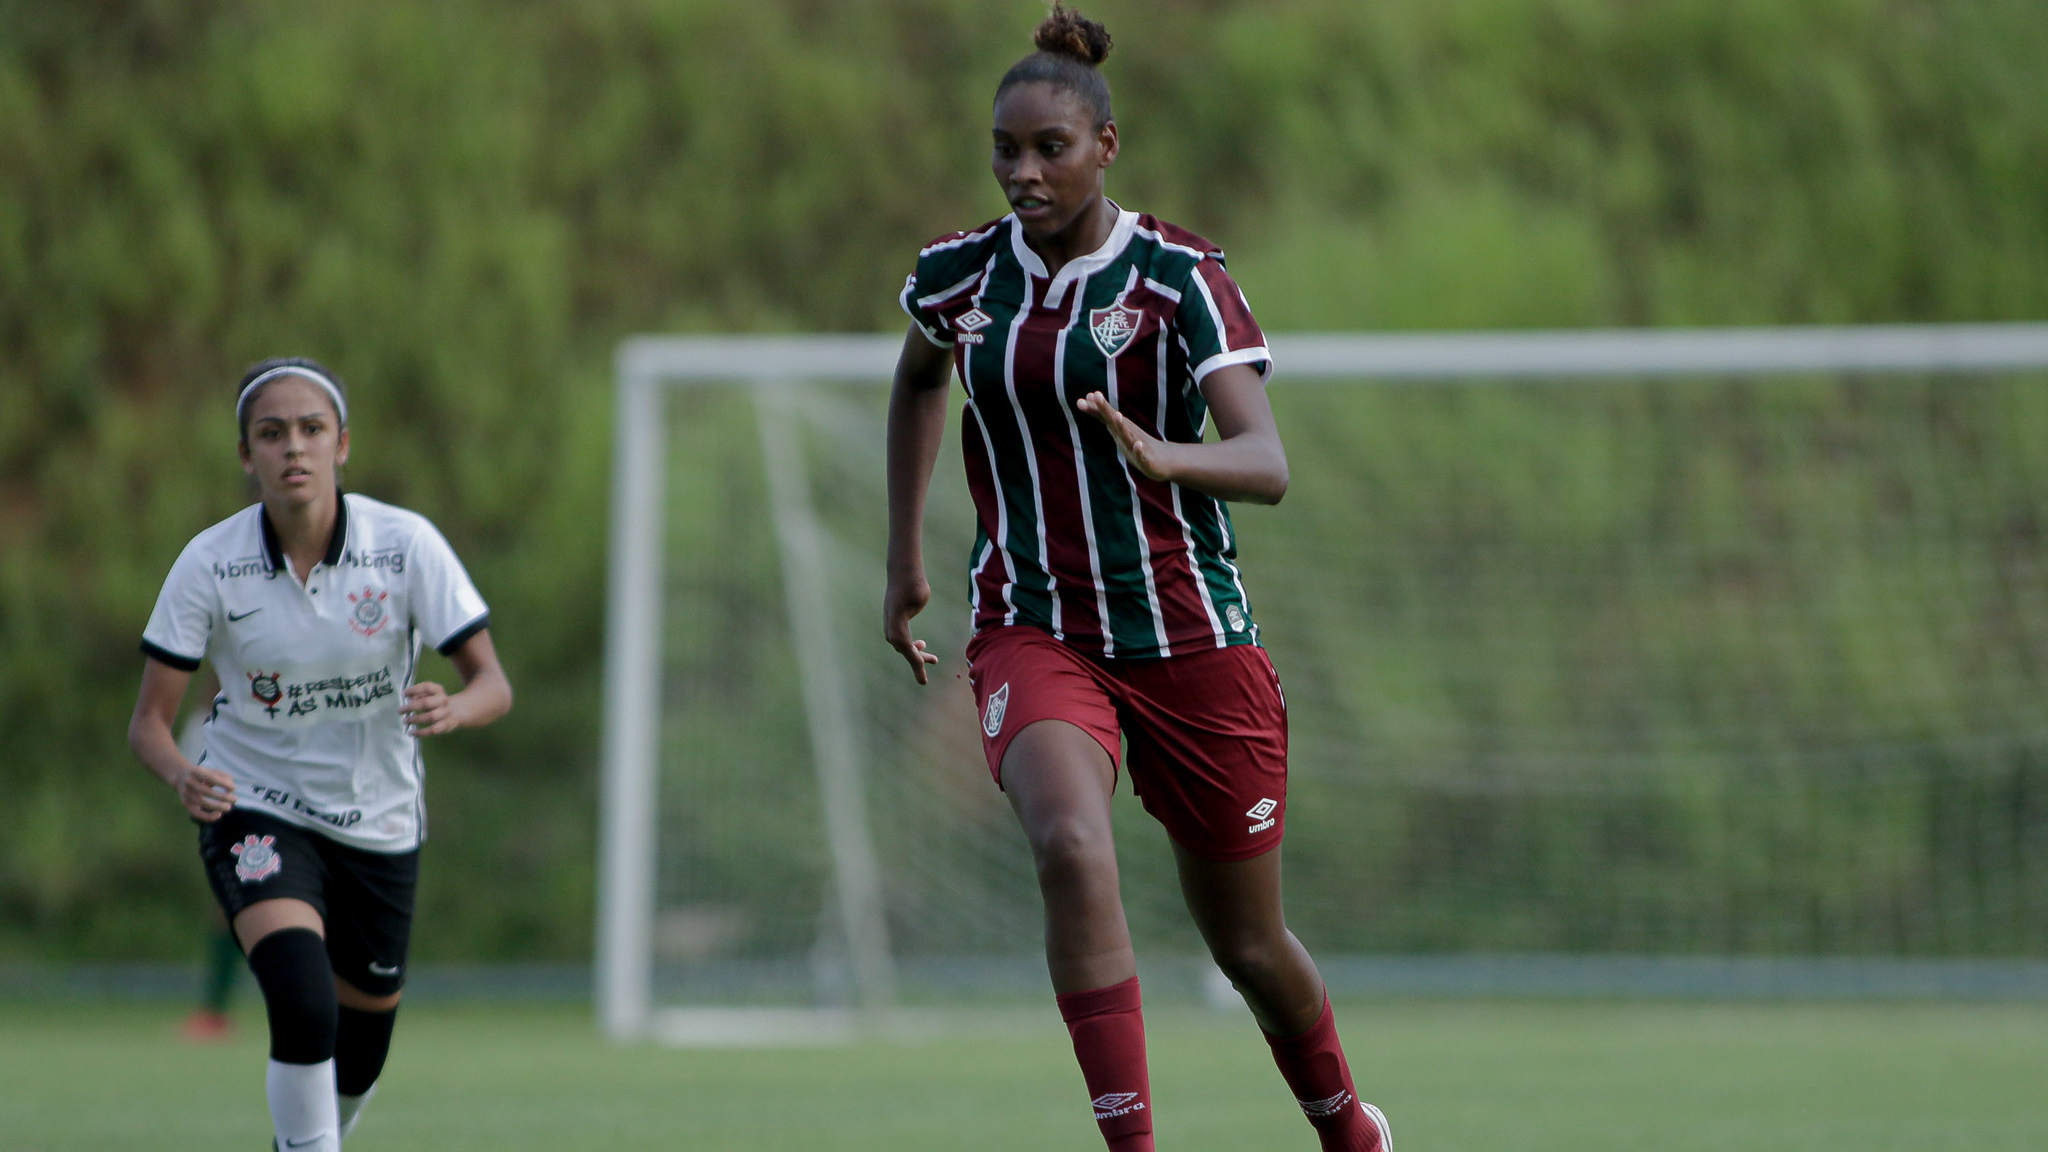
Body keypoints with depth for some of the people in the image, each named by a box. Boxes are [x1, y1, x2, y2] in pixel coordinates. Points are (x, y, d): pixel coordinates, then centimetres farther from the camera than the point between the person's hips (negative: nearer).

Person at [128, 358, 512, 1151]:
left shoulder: (405, 544, -15)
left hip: (378, 821, 2)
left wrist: (452, 710, -38)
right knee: (303, 1004, -28)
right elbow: (149, 720, -11)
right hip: (255, 811, -2)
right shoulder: (209, 564, -15)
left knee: (357, 1061, 14)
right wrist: (182, 776, -34)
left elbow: (493, 685, -14)